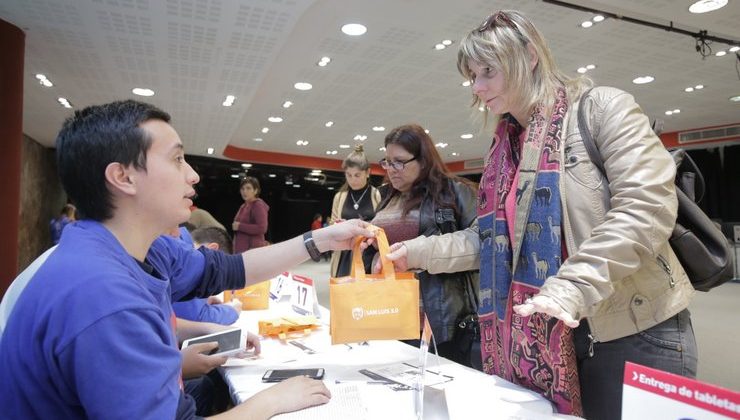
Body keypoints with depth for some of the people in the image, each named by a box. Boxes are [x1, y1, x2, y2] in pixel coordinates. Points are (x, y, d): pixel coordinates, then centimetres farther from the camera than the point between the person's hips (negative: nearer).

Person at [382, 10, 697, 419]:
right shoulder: (505, 148, 10)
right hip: (548, 335, 6)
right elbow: (491, 238, 9)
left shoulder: (601, 107, -8)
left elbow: (646, 206, -20)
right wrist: (417, 251, -2)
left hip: (635, 331, -5)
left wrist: (572, 287, -29)